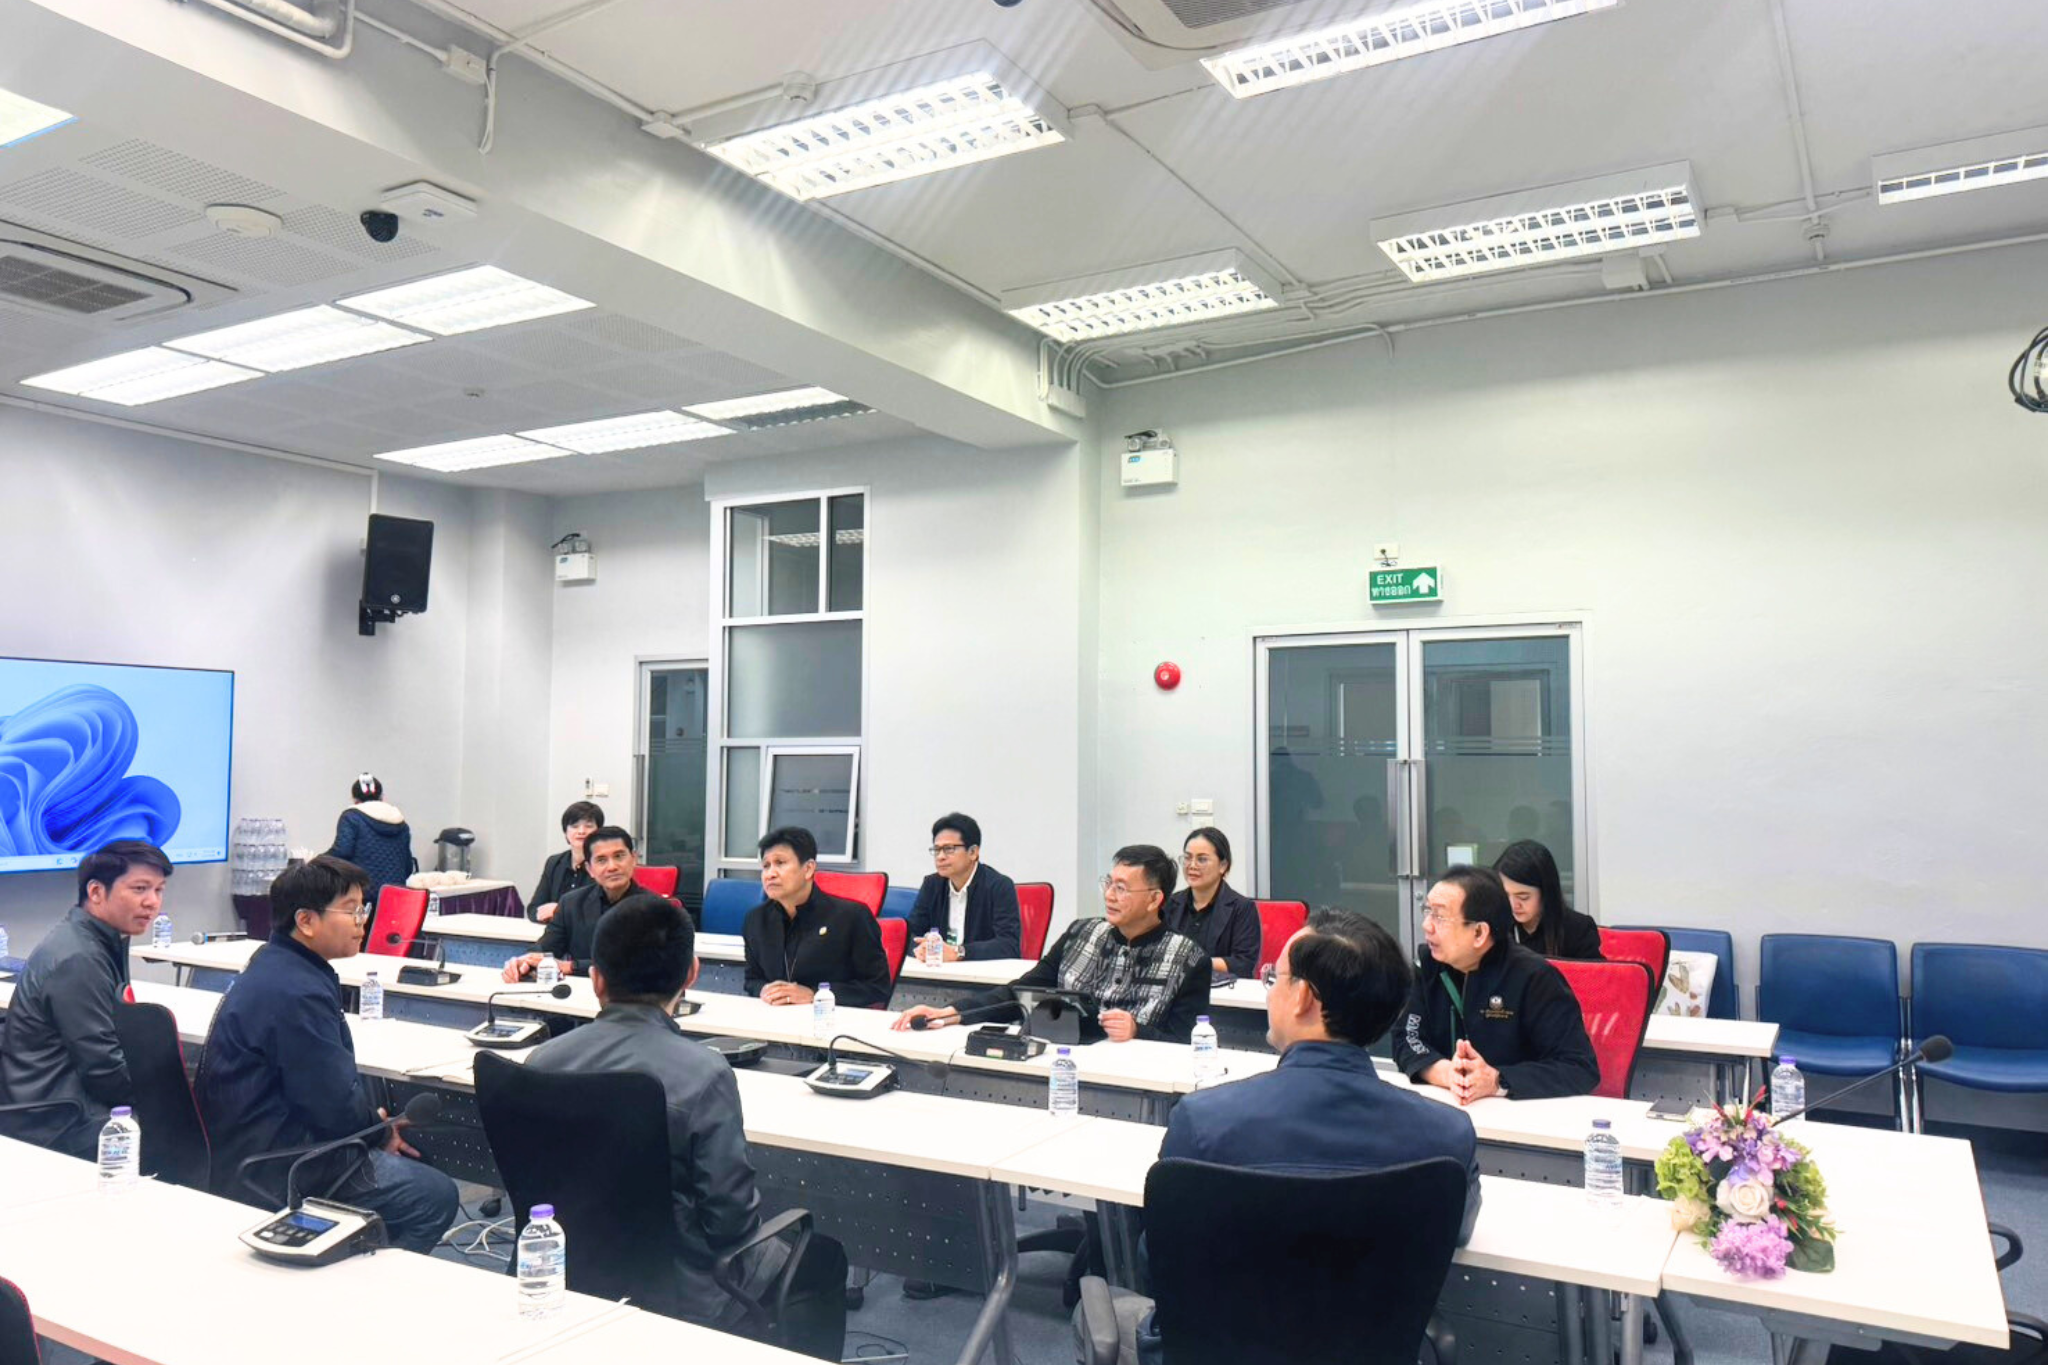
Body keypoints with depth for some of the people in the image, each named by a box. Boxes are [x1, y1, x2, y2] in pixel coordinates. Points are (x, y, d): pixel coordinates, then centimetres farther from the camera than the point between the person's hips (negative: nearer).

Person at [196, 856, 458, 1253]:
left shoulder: (275, 966, 9)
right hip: (275, 1172, -11)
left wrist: (375, 1124, 7)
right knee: (436, 1197, -8)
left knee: (417, 1170, 17)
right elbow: (336, 1105, -24)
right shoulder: (297, 993, -25)